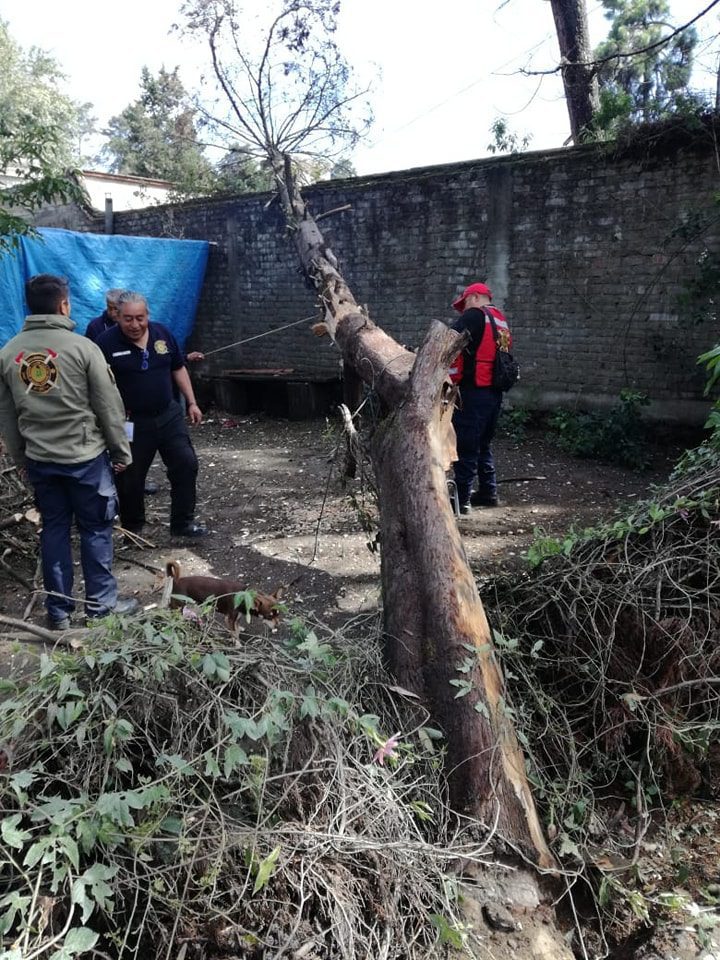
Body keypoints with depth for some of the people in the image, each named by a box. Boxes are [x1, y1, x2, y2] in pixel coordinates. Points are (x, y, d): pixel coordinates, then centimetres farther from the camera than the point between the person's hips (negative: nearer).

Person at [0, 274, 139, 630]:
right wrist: (121, 451, 2)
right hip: (85, 457, -4)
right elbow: (109, 406, -8)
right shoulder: (82, 347, -11)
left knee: (54, 529, 13)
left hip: (39, 460, 5)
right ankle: (101, 604, 15)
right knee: (95, 529, 7)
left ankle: (58, 610, 20)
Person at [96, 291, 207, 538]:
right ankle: (132, 529, 26)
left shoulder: (162, 333, 1)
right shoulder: (107, 342, -12)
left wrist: (191, 403, 9)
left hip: (169, 415, 4)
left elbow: (178, 369, 12)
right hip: (131, 422, -3)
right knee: (130, 479, 6)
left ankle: (183, 523, 14)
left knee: (186, 464, 1)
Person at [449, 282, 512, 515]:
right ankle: (488, 493, 25)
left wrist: (452, 379, -11)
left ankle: (461, 499, -2)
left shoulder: (474, 316, -7)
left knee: (465, 447, -5)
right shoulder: (502, 322, 19)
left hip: (473, 392, -9)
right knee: (483, 445, 19)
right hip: (495, 393, 9)